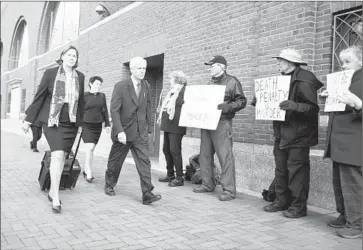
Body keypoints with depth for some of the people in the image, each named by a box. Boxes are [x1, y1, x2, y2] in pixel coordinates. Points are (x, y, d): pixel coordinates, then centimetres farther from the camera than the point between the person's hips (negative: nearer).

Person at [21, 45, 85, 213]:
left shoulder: (80, 76, 5)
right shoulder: (50, 73, -3)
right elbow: (39, 96, -1)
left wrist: (80, 122, 14)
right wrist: (28, 119, 0)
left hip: (70, 123, 4)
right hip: (52, 121, -3)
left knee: (61, 157, 8)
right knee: (57, 155, -16)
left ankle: (52, 191, 24)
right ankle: (56, 197, -10)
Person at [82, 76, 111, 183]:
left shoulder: (102, 96, 8)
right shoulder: (84, 95, -3)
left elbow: (105, 110, 13)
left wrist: (107, 124, 9)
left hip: (97, 126, 4)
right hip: (86, 125, -4)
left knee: (91, 149, 10)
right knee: (89, 148, -15)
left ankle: (85, 170, 23)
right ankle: (89, 173, -9)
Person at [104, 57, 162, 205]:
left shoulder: (146, 87, 5)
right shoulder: (120, 86, -8)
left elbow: (148, 109, 10)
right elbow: (114, 110, -14)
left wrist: (148, 129, 8)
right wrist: (119, 131, -23)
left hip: (140, 133, 3)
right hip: (123, 132, -2)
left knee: (144, 162, -8)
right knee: (115, 162, 13)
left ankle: (147, 194, -8)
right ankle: (109, 185, 36)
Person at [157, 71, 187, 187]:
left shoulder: (185, 91, -9)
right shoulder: (171, 92, 18)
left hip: (176, 126, -9)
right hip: (167, 125, 9)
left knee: (175, 150, -7)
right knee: (166, 149, 12)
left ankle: (179, 178, 3)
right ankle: (170, 175, 24)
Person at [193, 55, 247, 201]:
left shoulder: (232, 82, 0)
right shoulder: (210, 83, 21)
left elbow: (242, 101, -6)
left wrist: (228, 107, -21)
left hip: (222, 123, -7)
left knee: (225, 156, -9)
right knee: (205, 155, 9)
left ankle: (229, 190, -4)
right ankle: (207, 184, 21)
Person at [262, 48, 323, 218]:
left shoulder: (304, 81, -12)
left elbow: (314, 107, -18)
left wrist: (295, 106, -32)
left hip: (298, 134, -9)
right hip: (282, 134, 9)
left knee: (297, 170, -3)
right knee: (280, 169, 13)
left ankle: (298, 206, 7)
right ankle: (281, 202, 24)